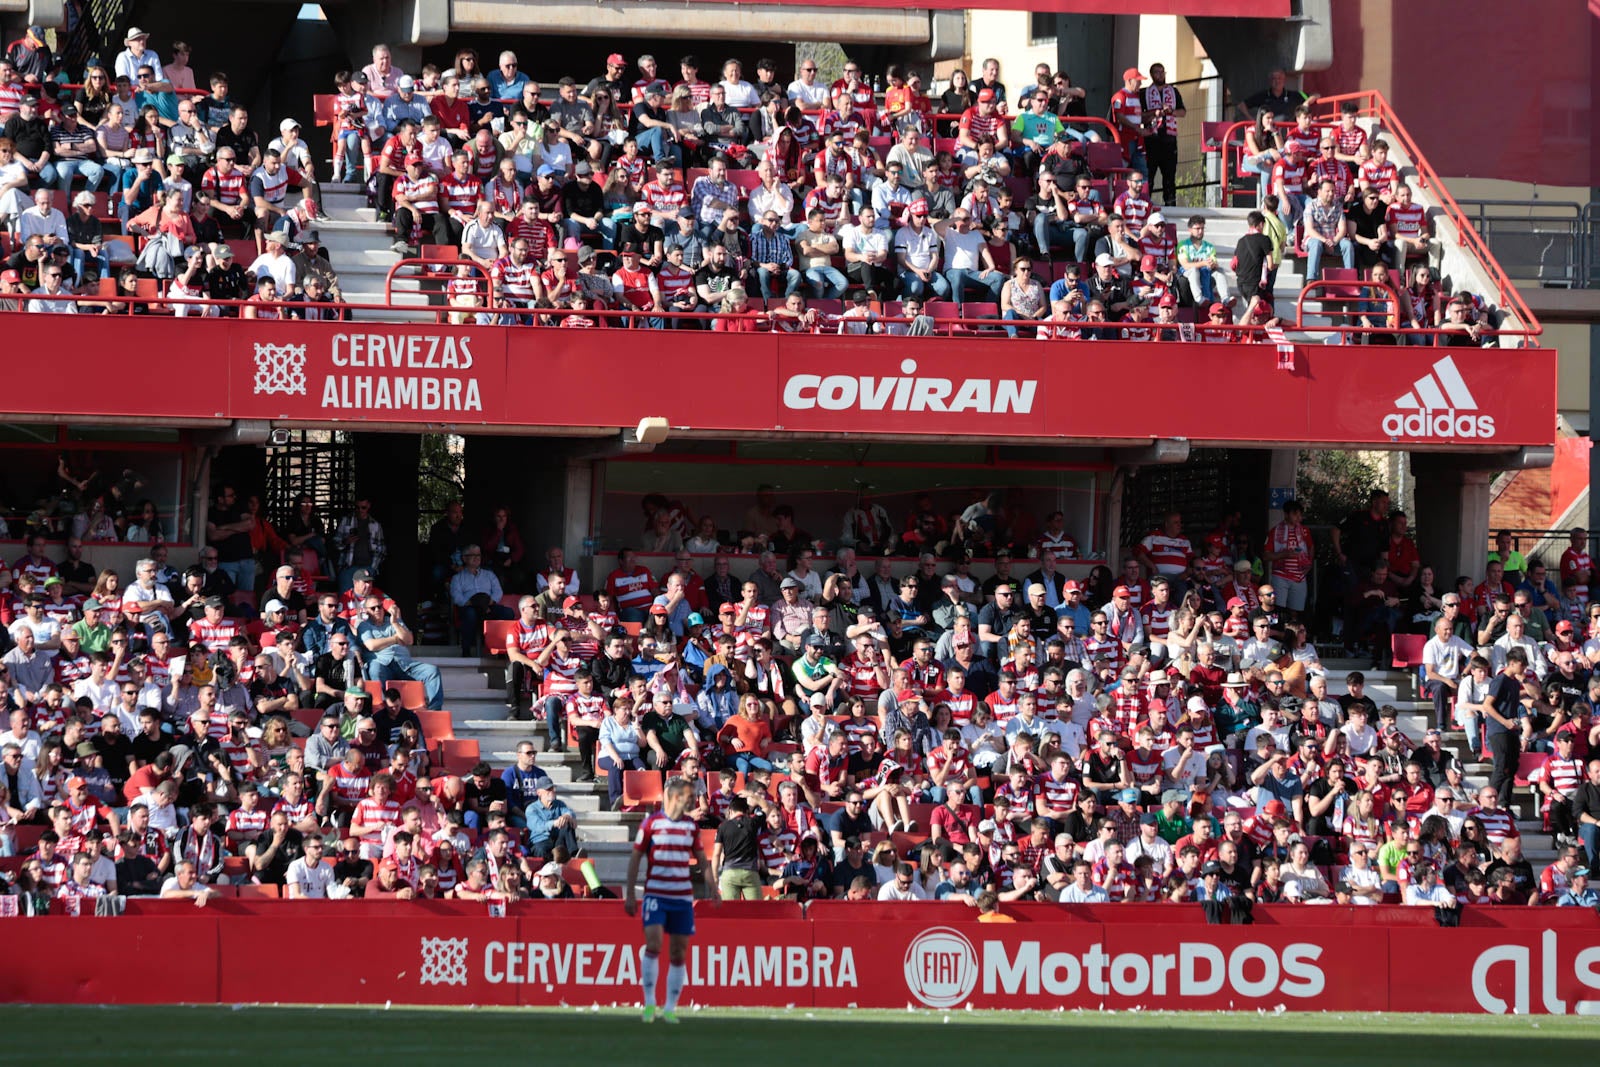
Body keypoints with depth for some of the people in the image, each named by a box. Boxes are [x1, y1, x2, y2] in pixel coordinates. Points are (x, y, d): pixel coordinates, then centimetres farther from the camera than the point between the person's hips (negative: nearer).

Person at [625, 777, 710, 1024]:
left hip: (683, 897, 4)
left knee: (679, 953, 3)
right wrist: (629, 894, -2)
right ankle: (649, 1003, -6)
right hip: (655, 894, -4)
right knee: (653, 945, -17)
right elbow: (635, 858, 1)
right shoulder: (652, 822, -2)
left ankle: (669, 1008, 11)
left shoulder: (691, 825, 9)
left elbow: (701, 859, 17)